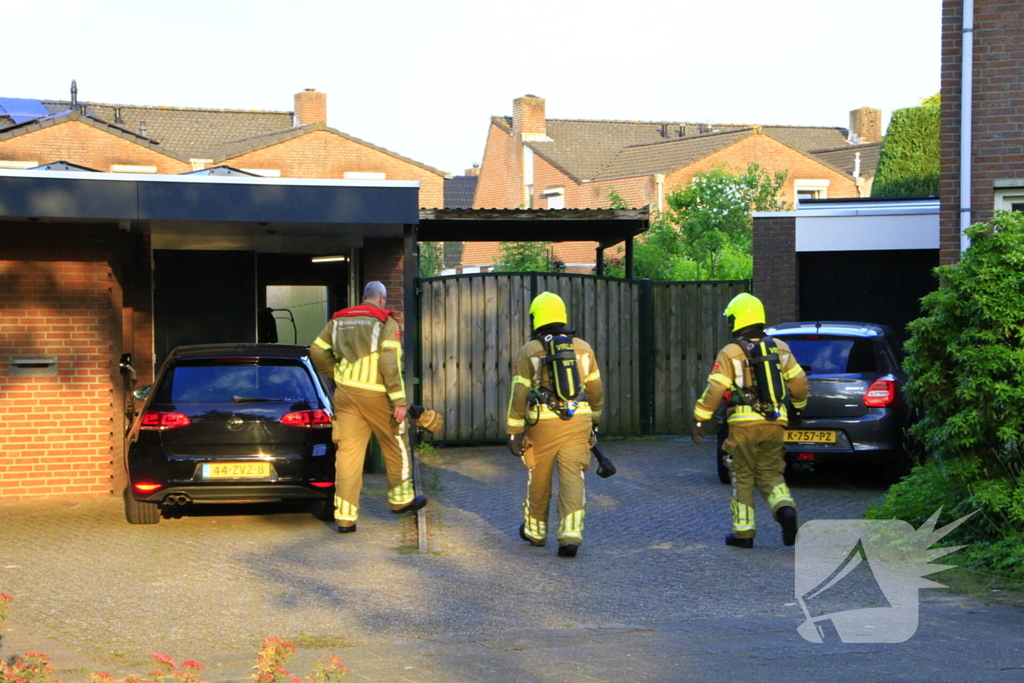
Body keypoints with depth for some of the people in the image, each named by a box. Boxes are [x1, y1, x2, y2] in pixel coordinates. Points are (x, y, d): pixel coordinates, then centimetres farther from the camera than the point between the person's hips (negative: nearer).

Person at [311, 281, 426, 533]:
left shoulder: (339, 320, 12)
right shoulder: (385, 321, -4)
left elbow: (317, 351, 11)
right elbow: (390, 362, -14)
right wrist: (399, 400, -14)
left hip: (345, 393, 4)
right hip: (376, 394, -4)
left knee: (347, 453, 3)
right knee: (396, 446, 16)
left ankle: (345, 516, -1)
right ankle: (401, 498, 28)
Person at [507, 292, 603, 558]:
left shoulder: (529, 352, -2)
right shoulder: (583, 348, 7)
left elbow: (519, 395, -5)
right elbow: (595, 390, 14)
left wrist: (514, 433, -1)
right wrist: (594, 420, 28)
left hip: (544, 424, -2)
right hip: (578, 421, 2)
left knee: (539, 478, 15)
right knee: (572, 478, 0)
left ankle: (535, 531, 31)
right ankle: (570, 535, -14)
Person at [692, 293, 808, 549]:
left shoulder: (730, 353, -5)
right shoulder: (779, 348, 9)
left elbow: (714, 390, -12)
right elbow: (799, 381, 11)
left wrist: (699, 419, -7)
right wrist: (798, 406, 28)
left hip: (745, 424, -4)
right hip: (775, 423, 4)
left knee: (742, 478, 7)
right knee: (770, 474, 12)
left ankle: (743, 532, 9)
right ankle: (785, 509, -15)